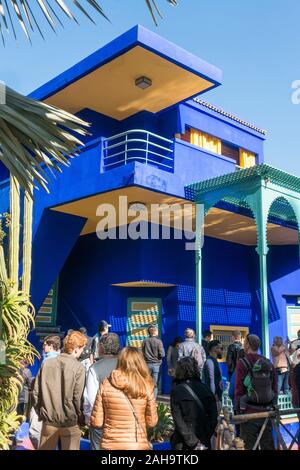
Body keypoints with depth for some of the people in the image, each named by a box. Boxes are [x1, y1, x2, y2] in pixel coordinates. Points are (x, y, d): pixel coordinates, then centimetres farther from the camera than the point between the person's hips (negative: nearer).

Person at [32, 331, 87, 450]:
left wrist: (40, 413, 13)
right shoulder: (78, 367, -14)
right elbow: (78, 397, -15)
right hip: (70, 423, -3)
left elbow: (36, 392, 1)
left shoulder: (47, 363, -2)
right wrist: (81, 419, -1)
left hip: (48, 422, 4)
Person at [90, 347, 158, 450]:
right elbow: (151, 422, -4)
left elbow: (96, 422, -6)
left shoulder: (105, 385, -9)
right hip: (137, 445, 0)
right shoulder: (146, 386, -11)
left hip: (110, 445, 1)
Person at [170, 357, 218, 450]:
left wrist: (193, 442, -12)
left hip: (183, 444, -3)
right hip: (204, 441, 3)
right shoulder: (205, 388, 1)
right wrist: (206, 437, 0)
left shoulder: (176, 391, -8)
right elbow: (213, 416, -2)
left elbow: (179, 421, -14)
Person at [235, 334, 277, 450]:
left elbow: (239, 389, -11)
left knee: (251, 445, 4)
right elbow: (275, 388, 9)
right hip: (267, 411, 4)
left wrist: (239, 409, -2)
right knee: (267, 444, 12)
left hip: (249, 412, -4)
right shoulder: (268, 363, 5)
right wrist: (272, 406, 17)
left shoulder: (242, 363, -10)